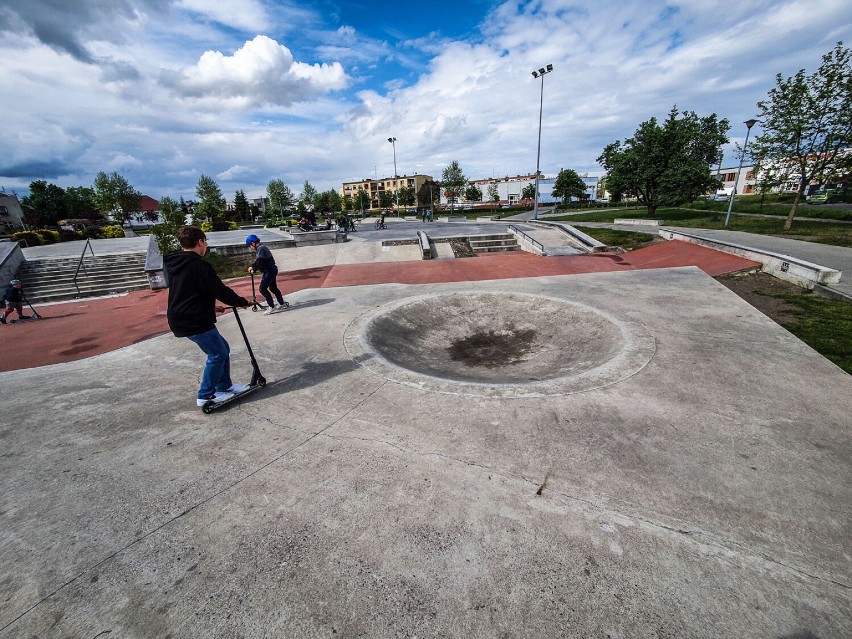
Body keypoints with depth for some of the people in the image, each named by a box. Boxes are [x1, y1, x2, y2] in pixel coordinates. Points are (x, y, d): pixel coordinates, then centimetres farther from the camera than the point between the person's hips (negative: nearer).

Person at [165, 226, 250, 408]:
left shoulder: (175, 265, 14)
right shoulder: (199, 265, -16)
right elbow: (221, 291, -17)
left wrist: (210, 306, 27)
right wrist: (242, 302, -2)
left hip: (181, 318, 10)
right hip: (195, 321, -9)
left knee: (222, 349, 16)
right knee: (217, 354, 2)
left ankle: (224, 386, 25)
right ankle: (206, 395, 10)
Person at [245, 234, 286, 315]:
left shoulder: (261, 249, -17)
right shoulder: (260, 248, 15)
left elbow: (259, 262, -22)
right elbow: (259, 262, 18)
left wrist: (252, 267, -6)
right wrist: (254, 268, 6)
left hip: (269, 271, -11)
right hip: (270, 271, 11)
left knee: (263, 289, -10)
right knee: (273, 288, 19)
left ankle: (272, 307, -7)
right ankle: (281, 304, 29)